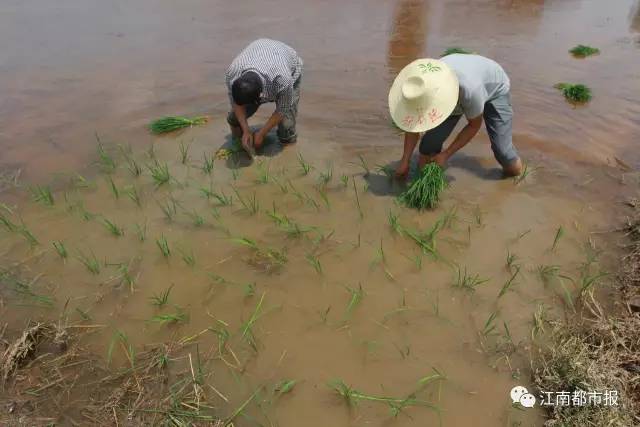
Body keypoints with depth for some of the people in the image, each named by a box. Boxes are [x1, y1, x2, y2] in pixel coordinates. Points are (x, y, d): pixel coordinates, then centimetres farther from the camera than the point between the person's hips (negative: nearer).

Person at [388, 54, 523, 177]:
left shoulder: (470, 88, -45)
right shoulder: (422, 85, -33)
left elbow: (474, 125, -24)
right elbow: (413, 122, -16)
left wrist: (446, 154, -22)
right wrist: (405, 161, -17)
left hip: (494, 88, -3)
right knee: (431, 141, -18)